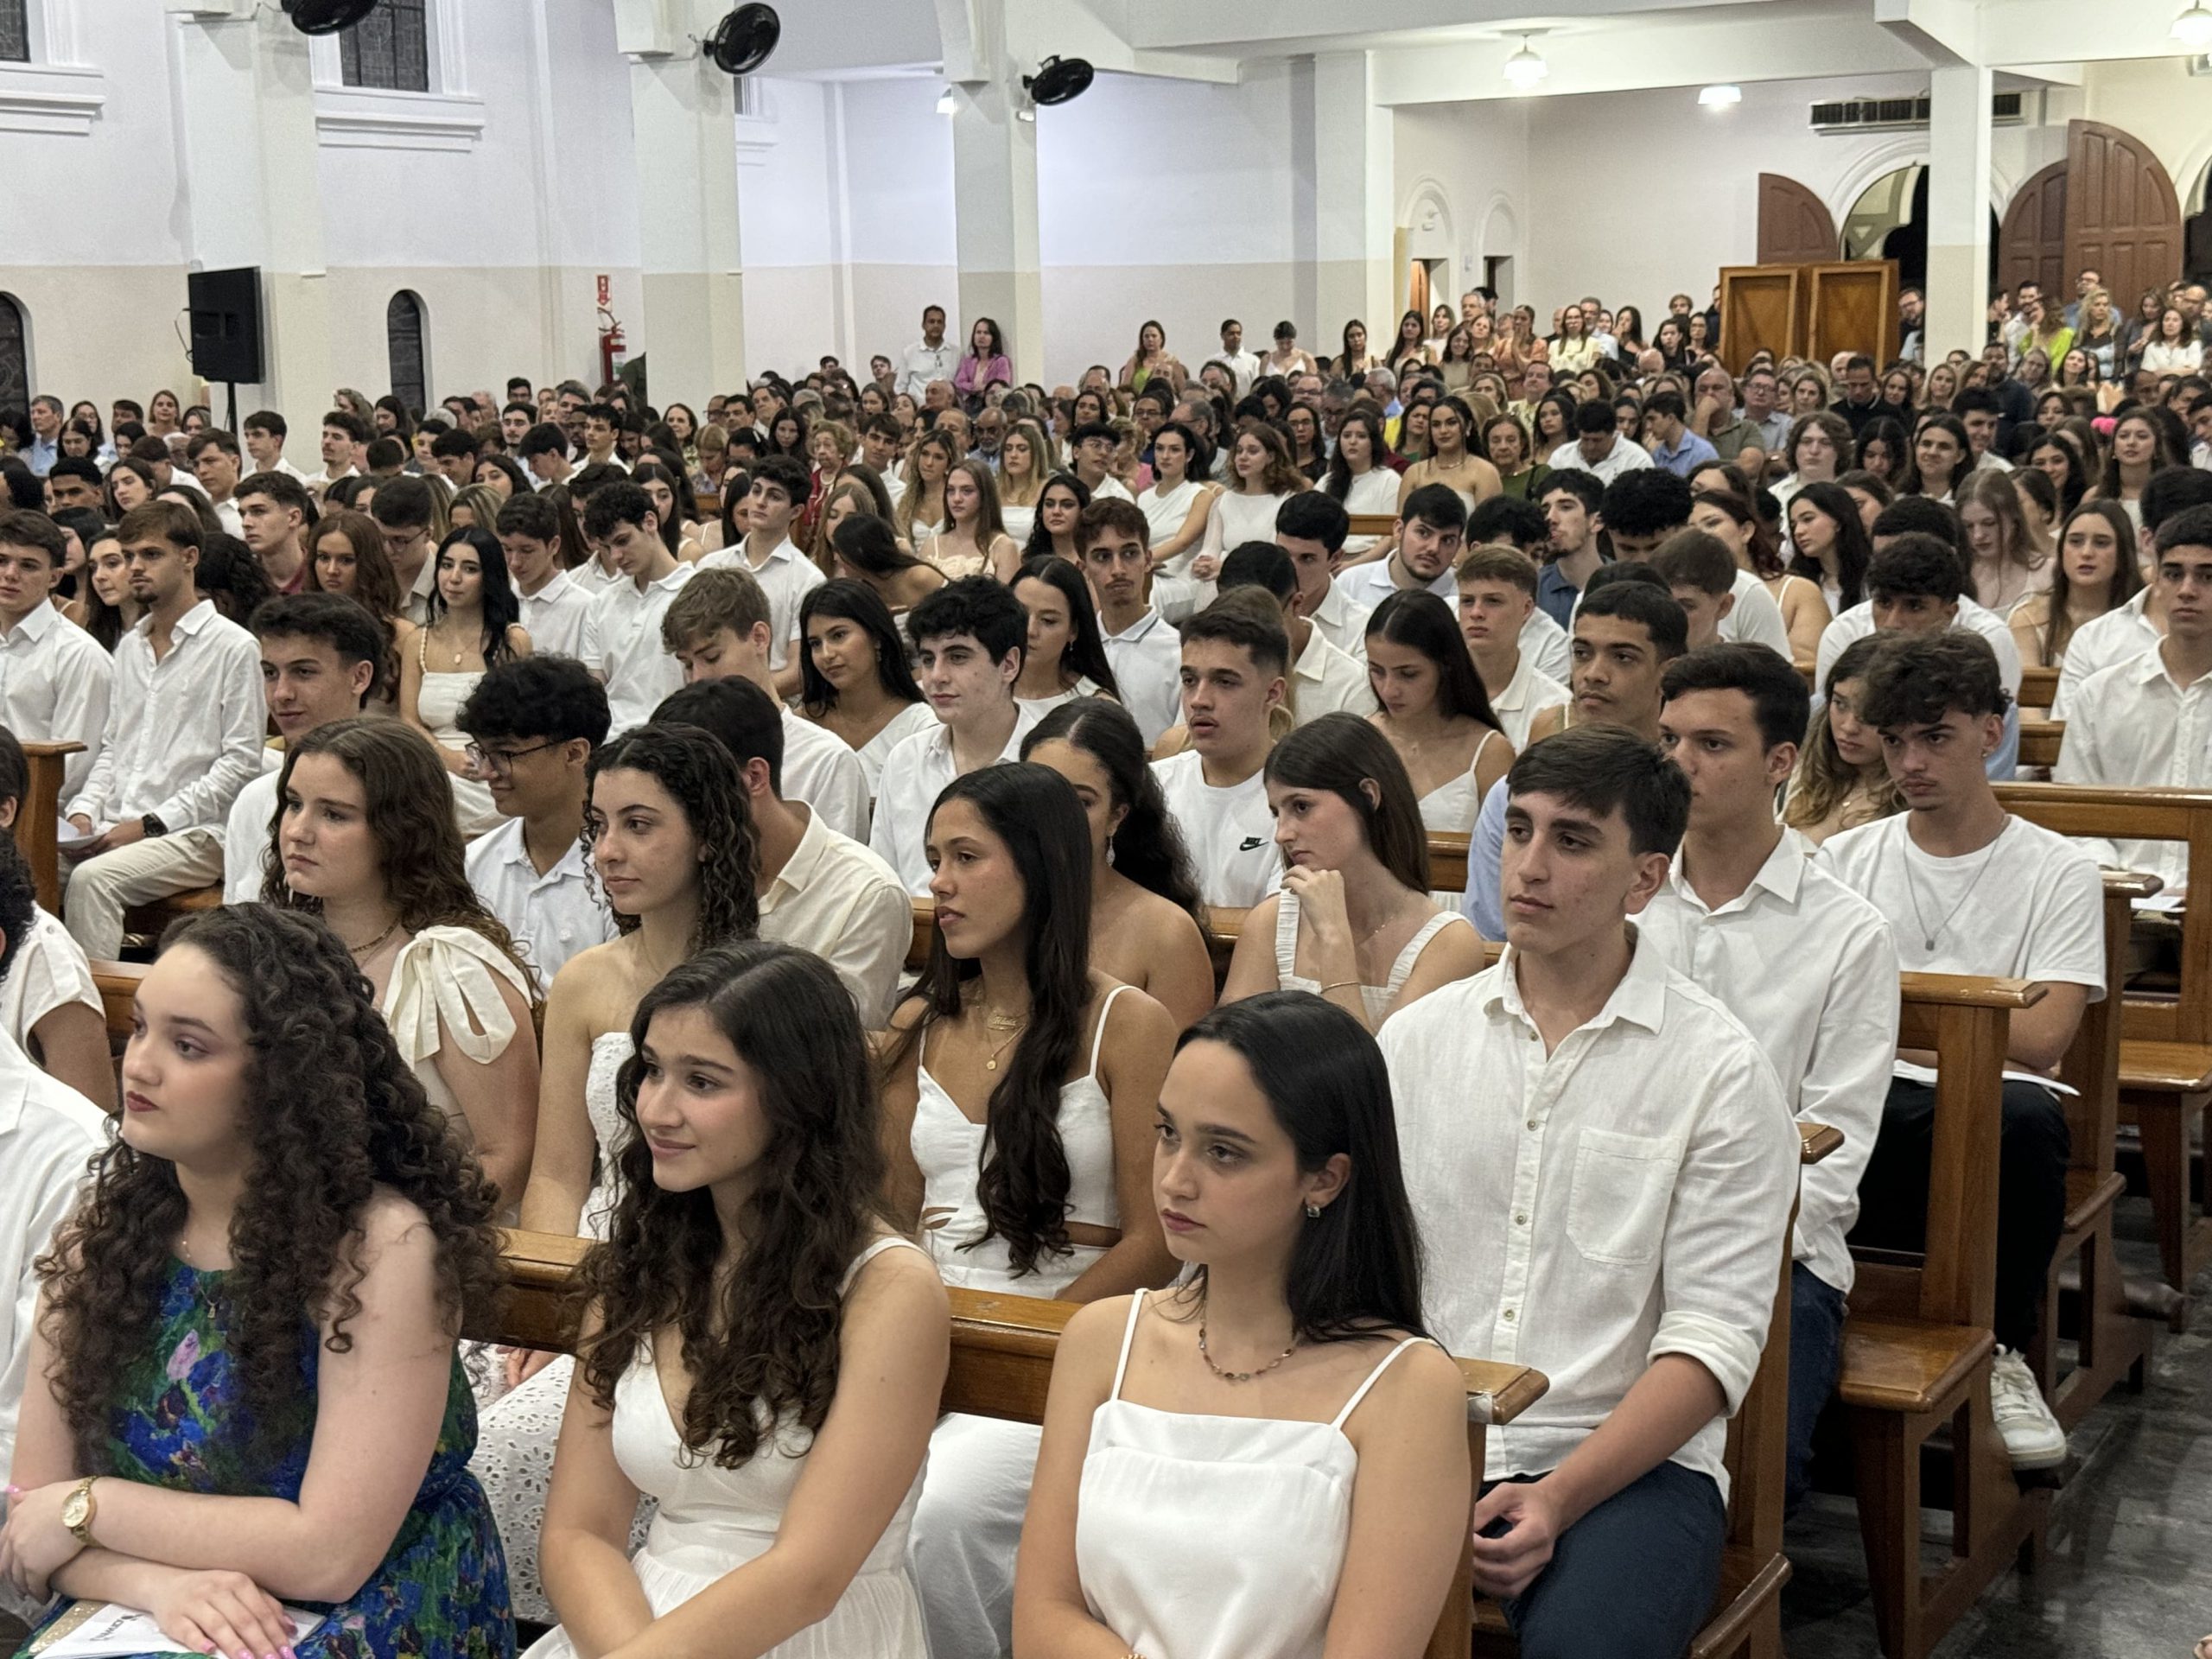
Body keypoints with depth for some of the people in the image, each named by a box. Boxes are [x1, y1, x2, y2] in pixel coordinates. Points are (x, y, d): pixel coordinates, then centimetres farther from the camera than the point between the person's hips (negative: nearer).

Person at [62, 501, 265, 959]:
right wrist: (85, 810, 4)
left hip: (193, 834, -6)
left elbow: (241, 762, -9)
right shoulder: (129, 646, 20)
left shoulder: (233, 647, -4)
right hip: (114, 828, 6)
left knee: (92, 879, -31)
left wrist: (151, 824, -13)